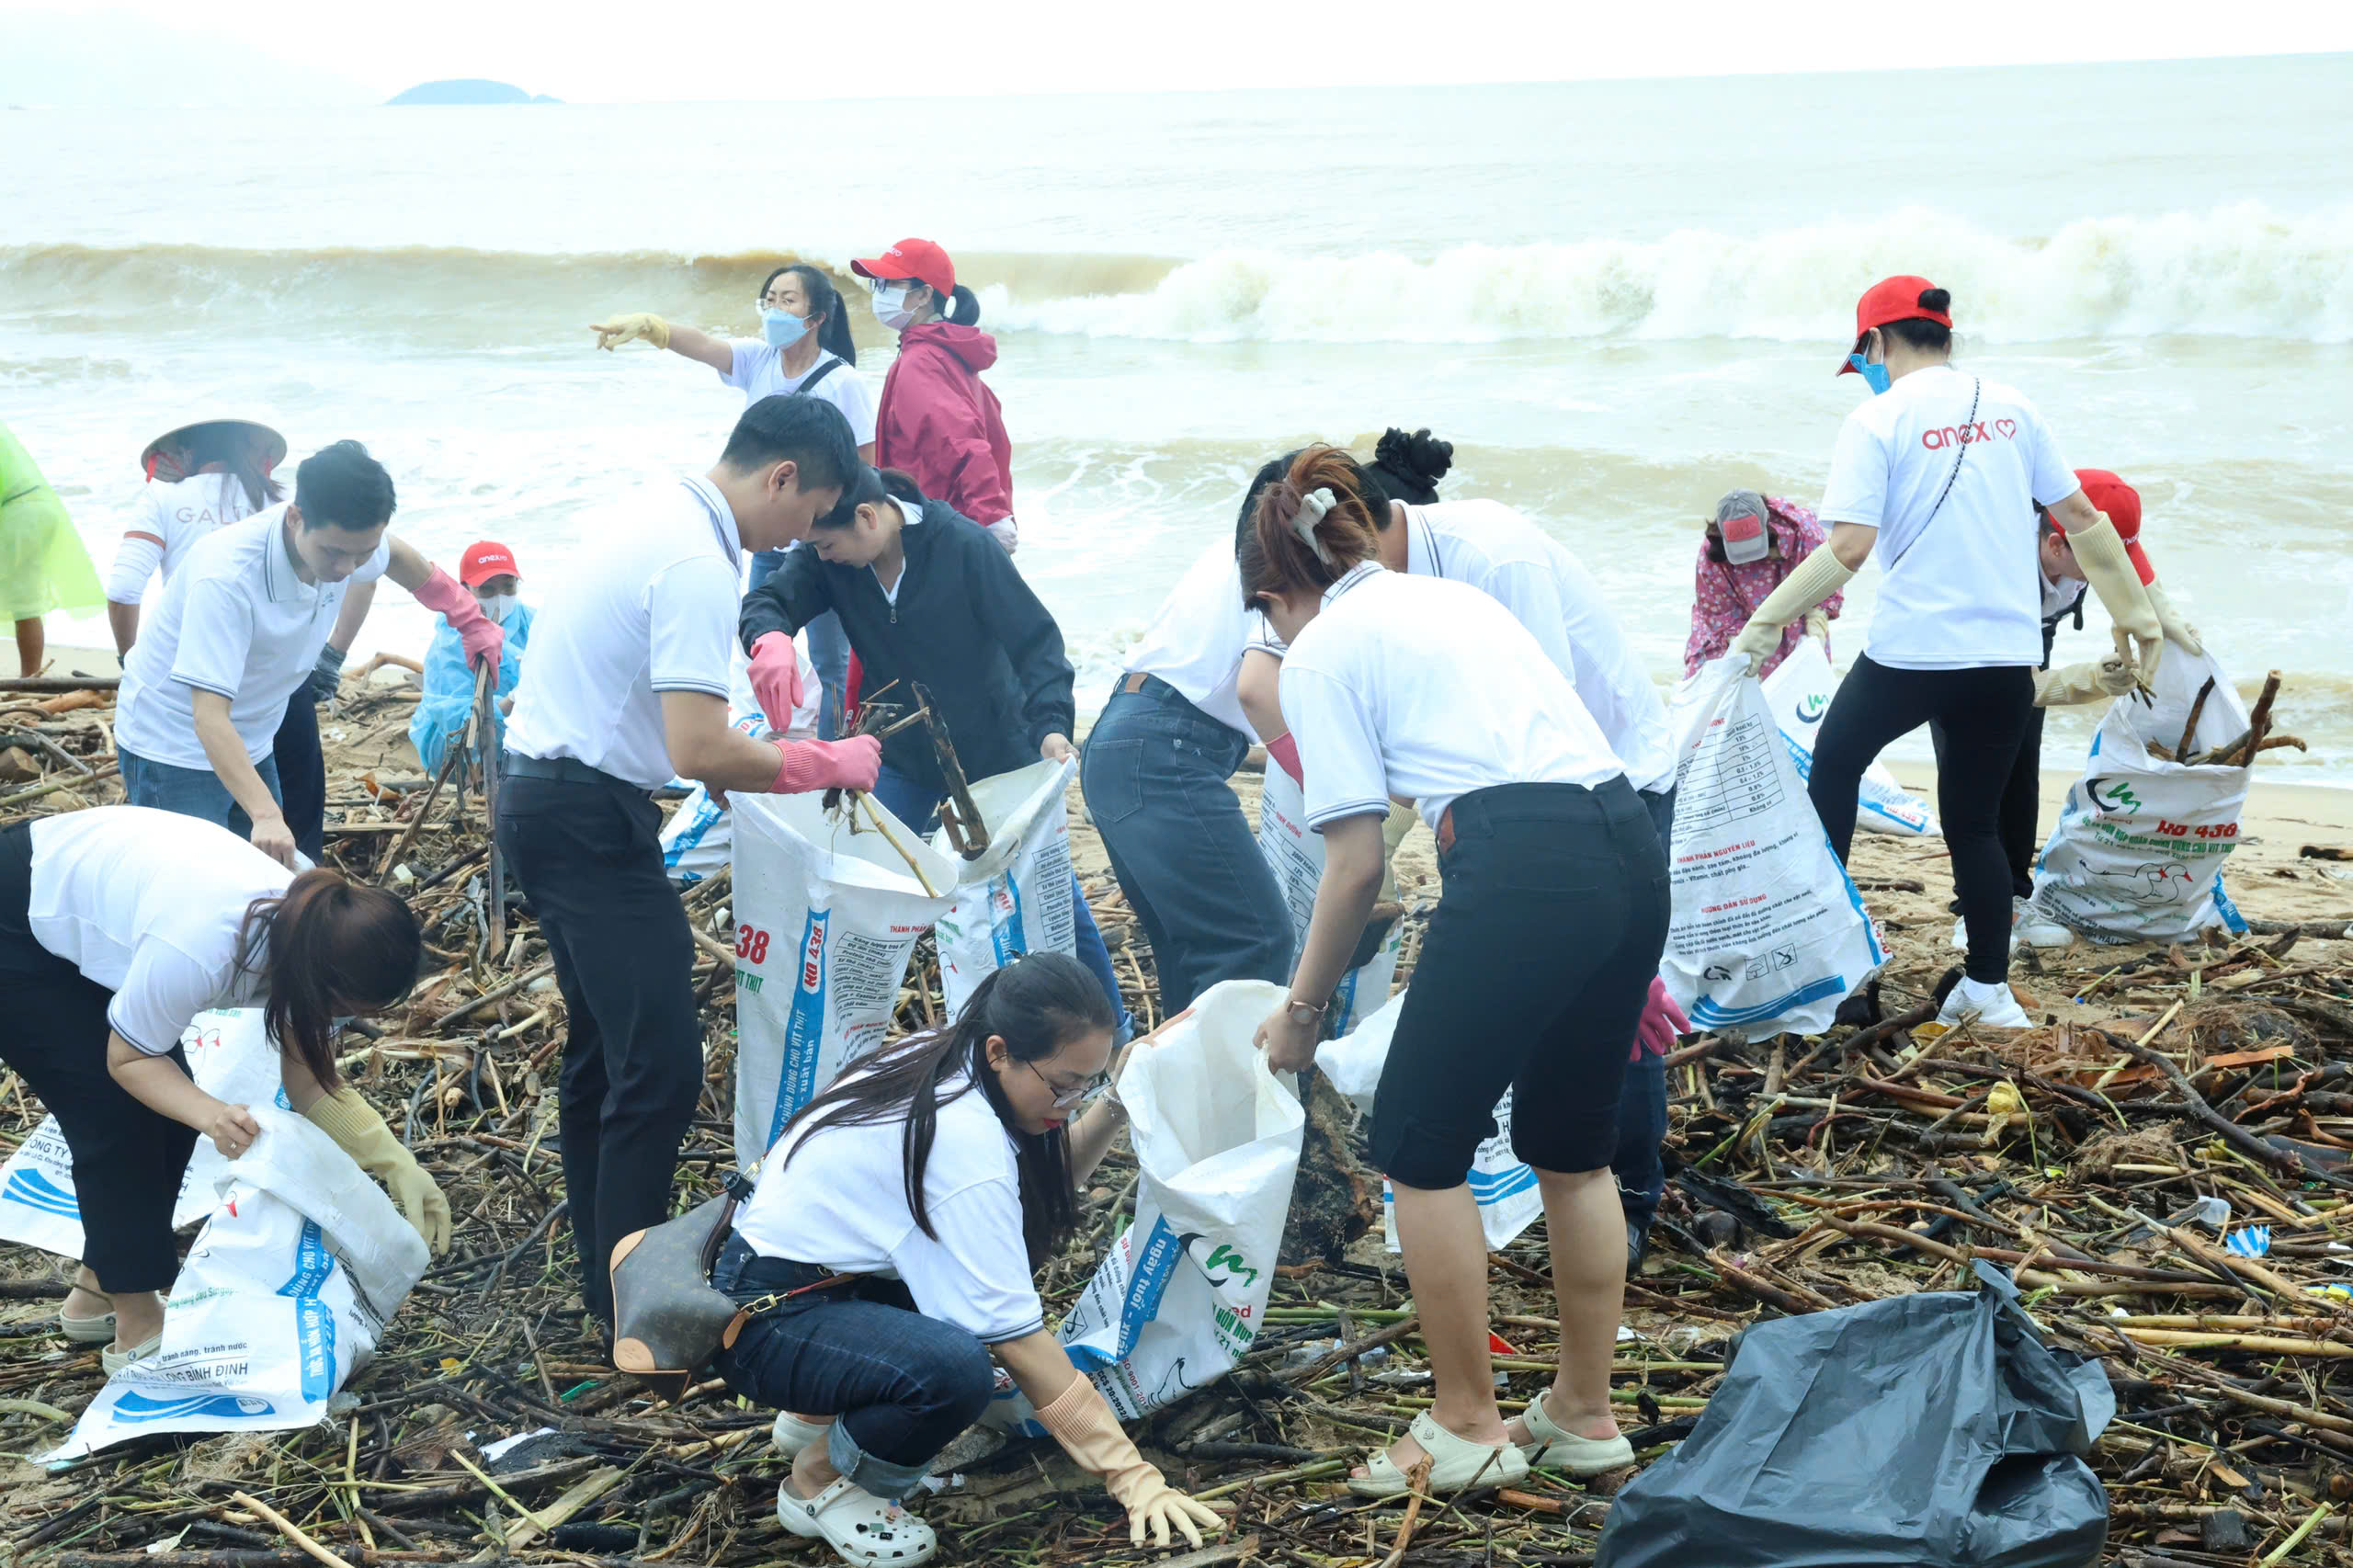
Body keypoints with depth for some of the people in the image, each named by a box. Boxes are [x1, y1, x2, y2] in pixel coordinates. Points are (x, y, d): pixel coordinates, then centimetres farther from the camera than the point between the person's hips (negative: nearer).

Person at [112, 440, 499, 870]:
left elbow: (396, 556, 17)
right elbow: (210, 717, -39)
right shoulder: (226, 576, -34)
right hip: (171, 749, -8)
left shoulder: (346, 541, -11)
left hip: (252, 746, 8)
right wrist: (265, 814, -51)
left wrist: (471, 619, 27)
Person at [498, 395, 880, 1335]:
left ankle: (607, 1277, 30)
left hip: (547, 793, 11)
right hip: (589, 821, -11)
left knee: (605, 1051, 19)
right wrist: (827, 764, -13)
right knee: (661, 1064, -9)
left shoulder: (664, 519, 11)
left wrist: (745, 763, 17)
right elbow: (697, 750, -26)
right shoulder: (696, 562, -20)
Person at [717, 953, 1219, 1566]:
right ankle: (819, 1481, -2)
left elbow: (1049, 1187, 7)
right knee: (954, 1369, -33)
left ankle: (820, 1412, 16)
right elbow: (1018, 1337, -27)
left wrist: (1116, 1104, -9)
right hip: (761, 1320, -10)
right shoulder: (965, 1141, -28)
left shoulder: (943, 1057, -2)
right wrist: (1132, 1475, -24)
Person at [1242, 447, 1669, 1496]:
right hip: (1634, 847, 8)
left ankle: (1466, 1427, 16)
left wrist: (1301, 1008, 15)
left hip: (1527, 868, -8)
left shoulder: (1321, 653, 5)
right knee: (1572, 1145, 21)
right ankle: (1584, 1416, 31)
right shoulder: (1454, 596, 26)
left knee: (1420, 1145, 8)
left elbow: (1356, 865, 2)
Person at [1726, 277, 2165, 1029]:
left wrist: (1766, 620, -11)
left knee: (1834, 767, 20)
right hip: (2009, 655, 5)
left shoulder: (1876, 419, -6)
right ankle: (1989, 990, 16)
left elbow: (1848, 549, -16)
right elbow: (2081, 518, 11)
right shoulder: (2009, 406, 8)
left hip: (1911, 652, -4)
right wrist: (2133, 608, 20)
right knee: (1975, 824, 15)